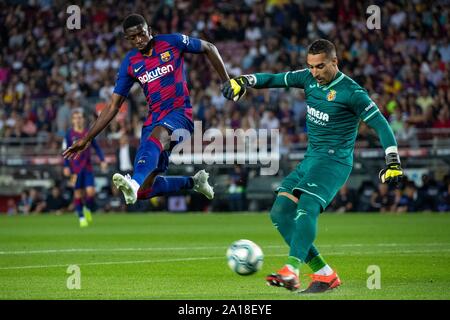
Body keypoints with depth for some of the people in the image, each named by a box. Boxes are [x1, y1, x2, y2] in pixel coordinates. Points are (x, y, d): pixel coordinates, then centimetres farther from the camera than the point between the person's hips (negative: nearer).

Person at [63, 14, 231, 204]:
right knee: (145, 191, -4)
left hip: (180, 112, -5)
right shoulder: (130, 63, 6)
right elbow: (113, 106, 9)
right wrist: (87, 139, 4)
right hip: (154, 120, 5)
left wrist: (227, 82, 8)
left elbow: (209, 49, 13)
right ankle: (193, 182, 21)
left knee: (158, 134, -41)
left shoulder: (173, 42, -1)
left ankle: (135, 182, -64)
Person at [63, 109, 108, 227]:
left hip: (88, 168, 1)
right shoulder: (69, 134, -1)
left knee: (90, 191, -9)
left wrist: (102, 160, -2)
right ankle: (81, 217, 10)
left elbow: (96, 147, 9)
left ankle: (88, 209, 20)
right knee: (78, 193, 0)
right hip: (75, 169, -1)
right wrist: (66, 166, -5)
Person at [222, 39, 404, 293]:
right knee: (280, 212, -4)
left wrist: (393, 162, -16)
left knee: (306, 208, -29)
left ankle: (292, 270, -39)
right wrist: (243, 81, -8)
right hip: (311, 158, 8)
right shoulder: (309, 78, 6)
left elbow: (381, 124, -11)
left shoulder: (351, 92, -13)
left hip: (335, 160, -8)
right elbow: (275, 79, 10)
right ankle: (325, 274, -4)